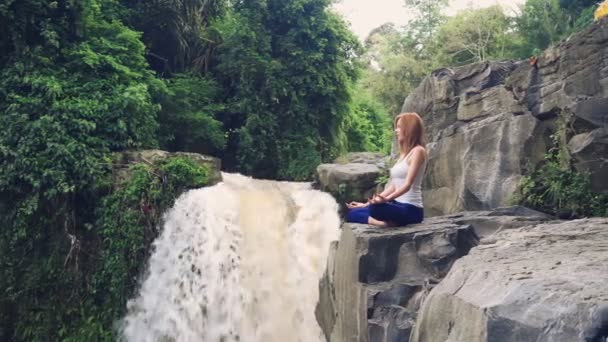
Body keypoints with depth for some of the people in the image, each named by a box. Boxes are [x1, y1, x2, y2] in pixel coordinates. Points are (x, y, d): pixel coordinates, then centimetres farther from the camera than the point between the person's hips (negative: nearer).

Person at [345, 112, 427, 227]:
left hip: (411, 209, -10)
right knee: (352, 213, -6)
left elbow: (408, 184, -19)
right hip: (398, 206, 10)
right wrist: (367, 203, 13)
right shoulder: (404, 153, 19)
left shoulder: (418, 151, -7)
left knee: (377, 208, -40)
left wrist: (387, 199, -34)